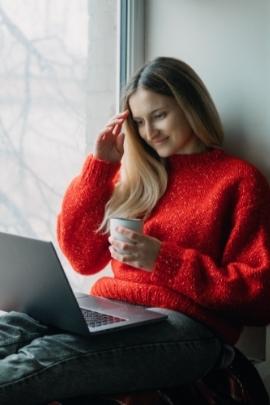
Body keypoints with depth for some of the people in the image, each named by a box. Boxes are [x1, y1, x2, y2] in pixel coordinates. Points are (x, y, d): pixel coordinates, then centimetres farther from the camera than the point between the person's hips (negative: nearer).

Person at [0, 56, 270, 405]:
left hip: (186, 326, -4)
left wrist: (162, 259, -12)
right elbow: (82, 258, 13)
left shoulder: (239, 180, 5)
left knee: (50, 353, -33)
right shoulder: (135, 173, 19)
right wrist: (99, 165, 7)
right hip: (108, 311, 5)